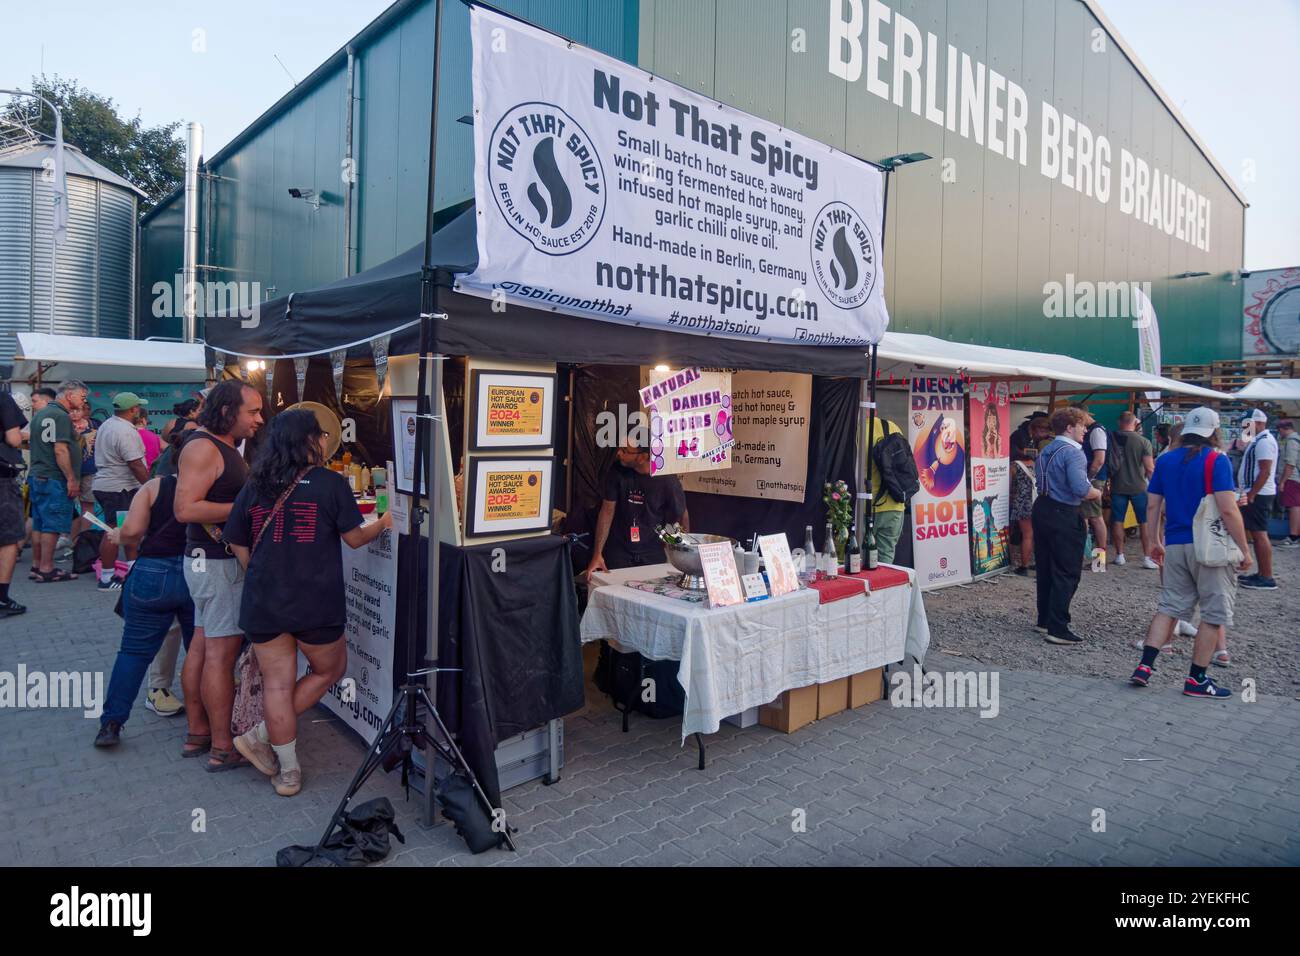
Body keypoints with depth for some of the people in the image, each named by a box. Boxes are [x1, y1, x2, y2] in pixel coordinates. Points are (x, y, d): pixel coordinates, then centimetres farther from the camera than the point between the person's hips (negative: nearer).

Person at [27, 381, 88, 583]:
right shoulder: (61, 416, -14)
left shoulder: (40, 414, 17)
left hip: (37, 476, 10)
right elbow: (60, 450, -20)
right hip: (54, 479, -10)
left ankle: (37, 566, 19)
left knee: (39, 524, 13)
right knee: (52, 526, -6)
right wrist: (72, 479, -18)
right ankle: (46, 570, -3)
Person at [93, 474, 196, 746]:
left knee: (135, 649, 11)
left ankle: (111, 723, 11)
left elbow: (132, 530, -9)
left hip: (153, 575, 0)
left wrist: (118, 537, 13)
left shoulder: (155, 486, 1)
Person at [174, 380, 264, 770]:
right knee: (222, 651, -5)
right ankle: (222, 748, 2)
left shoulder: (223, 446, 15)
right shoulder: (203, 447, -17)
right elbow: (186, 508, -24)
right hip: (217, 562, -10)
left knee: (202, 646, 15)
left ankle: (197, 733, 25)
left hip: (213, 560, 10)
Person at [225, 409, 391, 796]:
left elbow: (238, 544, 10)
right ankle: (261, 735, 16)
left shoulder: (255, 486, 5)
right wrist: (383, 523, 16)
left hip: (263, 604, 4)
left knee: (277, 684, 11)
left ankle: (287, 772, 21)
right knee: (329, 670, 19)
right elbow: (355, 538, -1)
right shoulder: (331, 483, -8)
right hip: (316, 605, -4)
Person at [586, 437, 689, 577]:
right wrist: (597, 554, -10)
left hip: (654, 554, -1)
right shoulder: (617, 471, -11)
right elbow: (607, 511, -7)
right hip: (619, 552, 1)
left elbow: (682, 518, -5)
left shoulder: (667, 480, -16)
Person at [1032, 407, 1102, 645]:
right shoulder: (1073, 453, -15)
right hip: (1064, 516, -9)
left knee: (1045, 569, 16)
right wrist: (1097, 493, -4)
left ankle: (1044, 619, 26)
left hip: (1042, 509, 9)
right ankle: (1057, 629, -2)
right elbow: (1081, 489, -26)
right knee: (1066, 573, -2)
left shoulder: (1046, 451, 12)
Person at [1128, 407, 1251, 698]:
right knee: (1214, 613, 6)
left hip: (1174, 546, 5)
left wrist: (1154, 542, 17)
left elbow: (1152, 505, 8)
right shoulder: (1216, 461, -10)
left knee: (1169, 606, 12)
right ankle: (1196, 680, 9)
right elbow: (1228, 510, -16)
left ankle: (1144, 667, 3)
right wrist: (1244, 549, -9)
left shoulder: (1165, 460, 7)